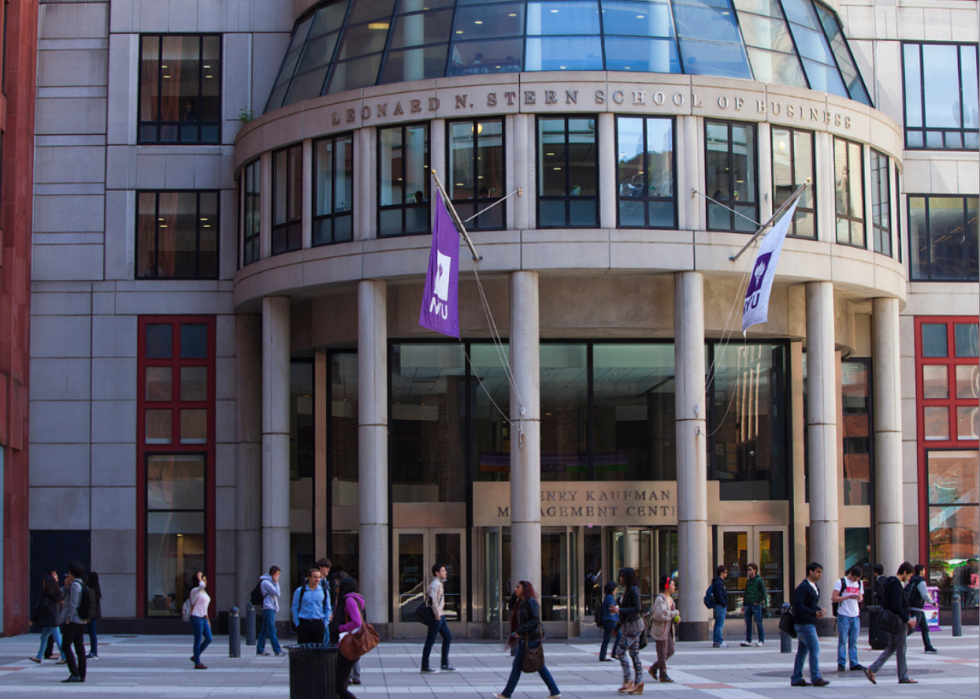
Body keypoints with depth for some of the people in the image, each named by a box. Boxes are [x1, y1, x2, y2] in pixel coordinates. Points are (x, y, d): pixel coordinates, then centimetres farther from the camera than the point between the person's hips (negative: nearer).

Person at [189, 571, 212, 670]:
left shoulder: (204, 592, 16)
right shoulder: (195, 591, -12)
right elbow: (202, 585, -36)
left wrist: (207, 619, 21)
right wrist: (199, 578, -17)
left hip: (203, 618, 9)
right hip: (196, 618, -9)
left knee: (208, 639, 6)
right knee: (198, 641, -3)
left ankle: (195, 656, 20)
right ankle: (197, 663, 6)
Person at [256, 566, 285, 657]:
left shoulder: (270, 582, 20)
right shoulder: (266, 582, -12)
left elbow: (277, 593, 22)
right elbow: (277, 593, -16)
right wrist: (276, 583, -8)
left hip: (271, 608, 10)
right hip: (268, 608, -10)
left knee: (265, 629, 11)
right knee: (272, 630, -12)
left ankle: (260, 649, 14)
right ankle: (277, 650, -17)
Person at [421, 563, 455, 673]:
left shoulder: (440, 583, 16)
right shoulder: (435, 584, -15)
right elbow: (433, 600, -25)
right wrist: (437, 615, -21)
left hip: (440, 615, 10)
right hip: (436, 616, -10)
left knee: (448, 637, 11)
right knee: (430, 641, -4)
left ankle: (445, 664, 15)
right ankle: (425, 666, 1)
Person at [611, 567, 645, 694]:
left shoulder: (633, 590, -14)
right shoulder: (627, 590, 14)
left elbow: (637, 609, -21)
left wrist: (620, 610, -22)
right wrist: (617, 626, 22)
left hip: (633, 626, -9)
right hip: (628, 626, 9)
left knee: (620, 652, -10)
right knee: (634, 653, 6)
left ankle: (628, 681, -6)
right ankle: (638, 684, 5)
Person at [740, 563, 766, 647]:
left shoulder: (759, 580, -5)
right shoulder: (748, 581, 16)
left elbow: (763, 593, -9)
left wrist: (757, 602, -12)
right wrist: (744, 604, 15)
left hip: (756, 605, -7)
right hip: (748, 604, 7)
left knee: (758, 623, -3)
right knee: (748, 623, 4)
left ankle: (761, 640, 2)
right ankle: (748, 640, 7)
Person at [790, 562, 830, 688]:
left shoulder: (814, 587, 14)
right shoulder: (803, 587, -16)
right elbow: (798, 605, -24)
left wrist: (819, 610, 3)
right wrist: (814, 613, -29)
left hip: (810, 623, 10)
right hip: (804, 624, -10)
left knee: (803, 650, 11)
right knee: (815, 648, -10)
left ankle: (796, 679, 16)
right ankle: (816, 678, -6)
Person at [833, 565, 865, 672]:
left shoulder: (860, 583, 13)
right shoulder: (841, 582, -5)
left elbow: (861, 598, 19)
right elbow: (834, 598, -11)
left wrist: (860, 598, -6)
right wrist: (849, 596, -19)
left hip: (855, 616, 5)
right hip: (843, 616, -5)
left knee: (853, 641, 6)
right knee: (842, 641, -3)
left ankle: (854, 663, 9)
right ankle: (841, 664, 1)